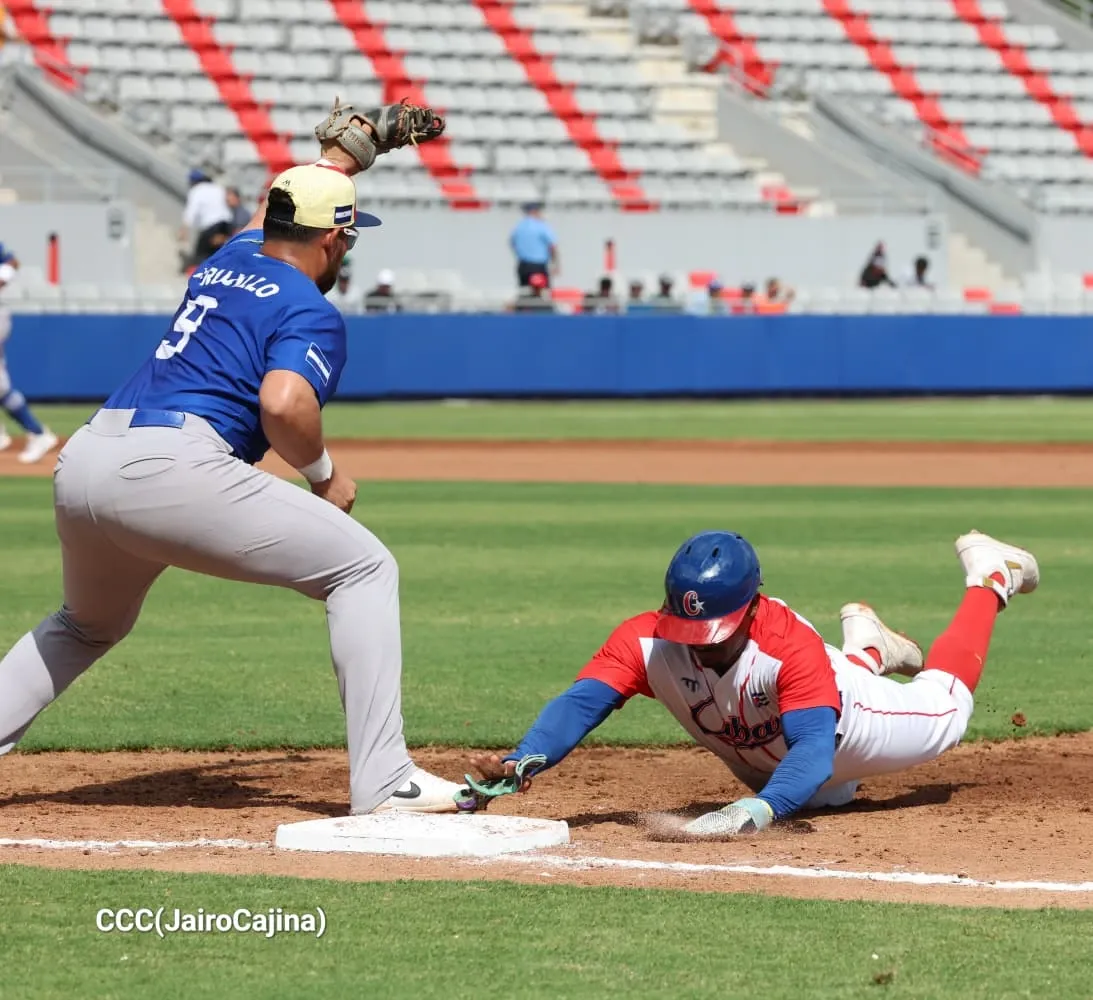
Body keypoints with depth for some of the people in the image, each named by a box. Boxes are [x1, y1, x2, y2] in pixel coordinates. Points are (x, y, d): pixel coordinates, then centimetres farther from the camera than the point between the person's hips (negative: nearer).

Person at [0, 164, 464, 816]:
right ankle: (383, 782, -10)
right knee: (363, 568, 0)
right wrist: (325, 477, 0)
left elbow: (272, 220, 51)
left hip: (79, 464, 8)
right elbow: (283, 403, -17)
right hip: (169, 469, -8)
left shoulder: (230, 260, 26)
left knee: (89, 627, 36)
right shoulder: (313, 314, 3)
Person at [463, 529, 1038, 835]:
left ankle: (989, 578, 45)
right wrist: (523, 762, -71)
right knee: (825, 791, 38)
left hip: (840, 721, -4)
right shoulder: (645, 641, -40)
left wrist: (757, 810, -78)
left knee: (942, 715, 23)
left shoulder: (791, 647, -48)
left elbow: (813, 748, -58)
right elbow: (581, 703, -49)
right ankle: (867, 654, 60)